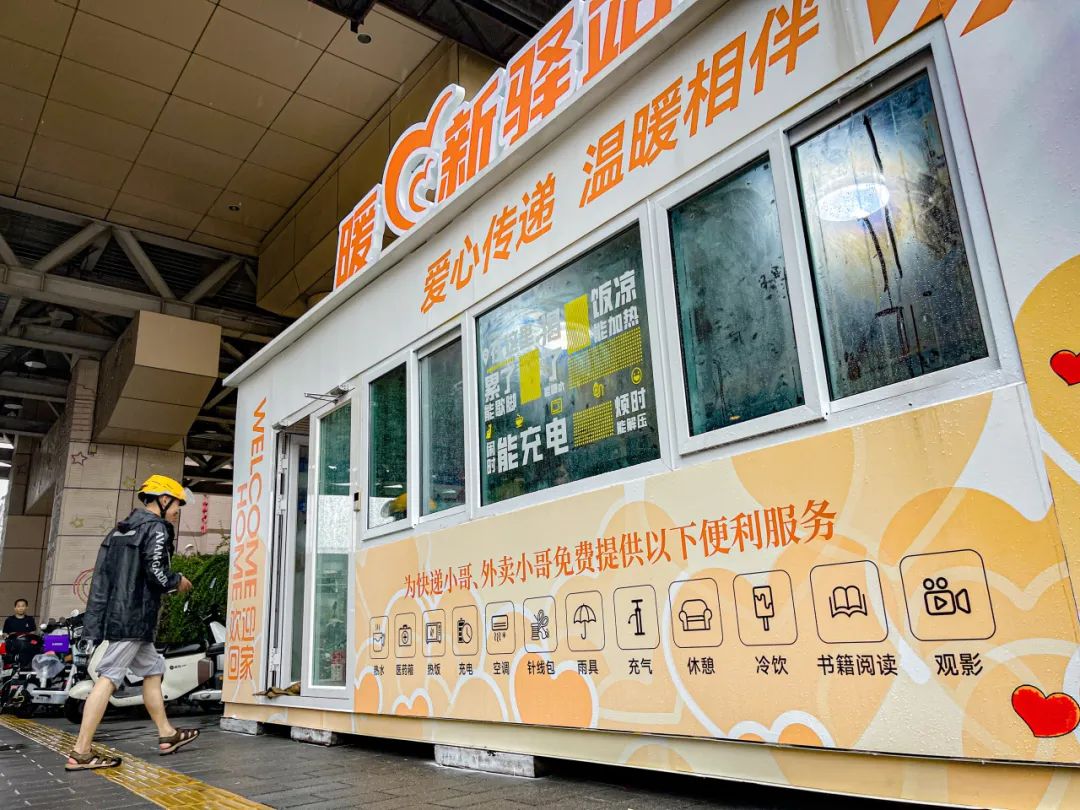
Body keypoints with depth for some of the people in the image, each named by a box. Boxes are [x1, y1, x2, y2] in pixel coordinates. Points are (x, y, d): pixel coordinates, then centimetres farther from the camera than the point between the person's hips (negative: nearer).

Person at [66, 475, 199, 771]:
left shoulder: (122, 527, 19)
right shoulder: (157, 528, -8)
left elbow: (104, 570, 17)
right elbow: (155, 572, -19)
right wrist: (178, 582, -2)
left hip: (113, 611, 10)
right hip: (133, 616, -9)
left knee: (153, 669, 15)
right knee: (109, 677, -8)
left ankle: (166, 734, 22)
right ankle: (81, 752, -6)